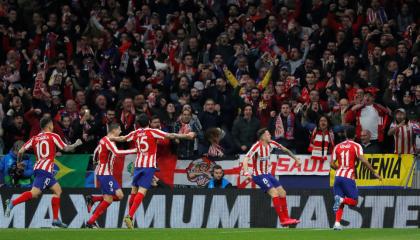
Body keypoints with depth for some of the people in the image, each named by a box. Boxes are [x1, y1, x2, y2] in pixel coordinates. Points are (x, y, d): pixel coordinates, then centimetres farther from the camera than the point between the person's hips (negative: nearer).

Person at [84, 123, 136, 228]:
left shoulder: (104, 140, 16)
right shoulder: (108, 141, -14)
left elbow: (96, 153, 26)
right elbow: (117, 152, -31)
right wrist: (134, 151, -30)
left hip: (106, 173, 10)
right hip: (105, 173, -10)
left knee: (119, 195, 5)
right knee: (108, 199, -9)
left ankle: (92, 199, 6)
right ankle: (91, 222, -5)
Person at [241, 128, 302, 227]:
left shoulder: (271, 144, 0)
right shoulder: (257, 146, -22)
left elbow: (284, 149, 17)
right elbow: (246, 159, -32)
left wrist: (295, 158, 22)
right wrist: (246, 172, -47)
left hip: (267, 174, 8)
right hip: (259, 175, -8)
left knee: (282, 193, 6)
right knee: (274, 192, -20)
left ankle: (286, 218, 16)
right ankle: (282, 220, -17)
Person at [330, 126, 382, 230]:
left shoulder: (338, 146, 13)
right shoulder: (356, 146, 1)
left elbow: (332, 164, 12)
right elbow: (363, 160, -12)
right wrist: (374, 173, -8)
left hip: (338, 176, 4)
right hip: (348, 178, -4)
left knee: (340, 202, 9)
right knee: (354, 201, 4)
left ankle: (337, 223, -8)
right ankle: (341, 200, -26)